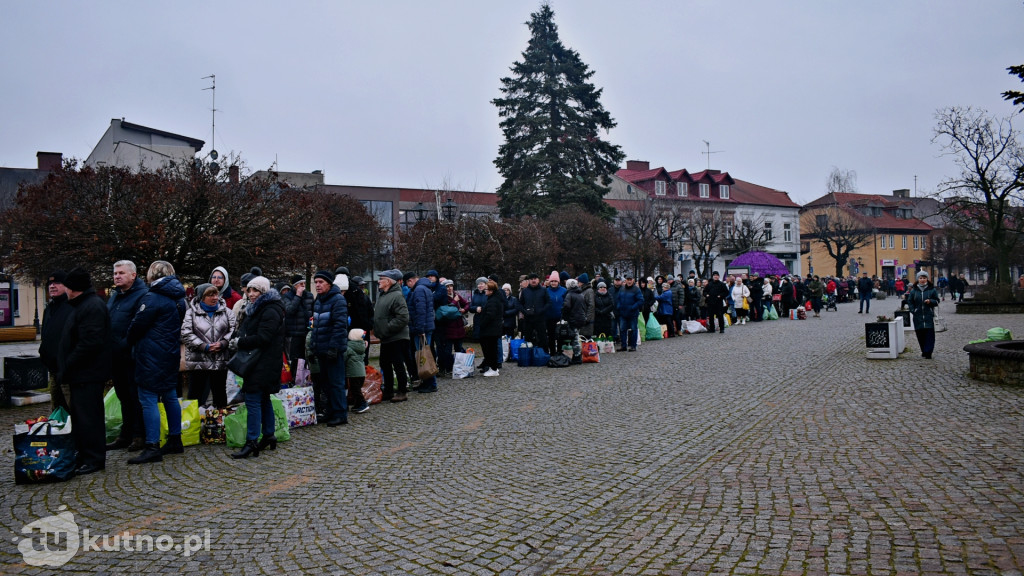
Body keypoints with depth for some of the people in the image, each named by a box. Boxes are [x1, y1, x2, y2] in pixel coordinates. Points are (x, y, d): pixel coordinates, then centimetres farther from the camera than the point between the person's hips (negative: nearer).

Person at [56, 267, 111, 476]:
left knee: (87, 417, -6)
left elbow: (89, 344, -24)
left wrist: (66, 368, -17)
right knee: (79, 414, 16)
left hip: (88, 375, -11)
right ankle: (83, 455, 26)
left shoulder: (92, 307, -17)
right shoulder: (83, 304, 18)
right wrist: (65, 369, 17)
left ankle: (94, 460, 2)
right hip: (81, 374, 11)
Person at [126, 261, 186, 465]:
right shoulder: (178, 298, 11)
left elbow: (137, 325, -9)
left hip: (152, 355, -8)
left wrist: (131, 341, 9)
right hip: (171, 353, 9)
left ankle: (152, 447, -5)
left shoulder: (152, 298, -14)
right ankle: (175, 440, 22)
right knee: (170, 396, 15)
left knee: (149, 399, -5)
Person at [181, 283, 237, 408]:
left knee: (220, 393, 12)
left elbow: (233, 330, 3)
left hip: (220, 361, 2)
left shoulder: (226, 311, 9)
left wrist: (222, 343, -14)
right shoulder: (192, 312, 1)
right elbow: (186, 334, -7)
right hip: (197, 362, -2)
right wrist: (204, 346, -15)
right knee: (196, 393, 5)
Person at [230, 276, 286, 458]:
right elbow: (244, 329, 20)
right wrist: (241, 337, -1)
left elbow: (262, 338, -22)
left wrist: (241, 343, -11)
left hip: (264, 364, -10)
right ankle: (269, 435, 26)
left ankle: (252, 442, -11)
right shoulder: (256, 309, 17)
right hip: (257, 362, 10)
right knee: (263, 399, 16)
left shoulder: (270, 312, -15)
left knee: (253, 399, -12)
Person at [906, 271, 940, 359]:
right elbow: (910, 301, 13)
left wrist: (930, 301, -15)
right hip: (918, 316, 2)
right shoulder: (914, 290, 6)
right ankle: (924, 351, 18)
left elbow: (937, 301, 6)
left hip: (929, 316, -2)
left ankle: (928, 352, -7)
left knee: (929, 334, -8)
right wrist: (913, 311, 0)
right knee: (920, 335, 4)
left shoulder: (932, 289, 3)